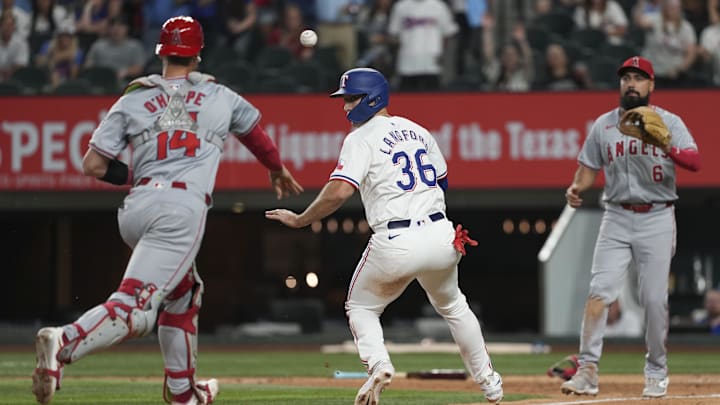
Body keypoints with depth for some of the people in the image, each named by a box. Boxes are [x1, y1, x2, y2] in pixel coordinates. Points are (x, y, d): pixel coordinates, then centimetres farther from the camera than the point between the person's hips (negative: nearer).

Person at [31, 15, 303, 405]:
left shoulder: (133, 100, 13)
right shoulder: (220, 97, 14)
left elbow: (92, 164, 7)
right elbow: (255, 133, 35)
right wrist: (278, 170, 55)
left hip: (134, 210, 4)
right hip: (181, 210, -4)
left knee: (184, 290, 27)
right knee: (135, 306, -16)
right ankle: (65, 342, -41)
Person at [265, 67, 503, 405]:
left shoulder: (361, 138, -5)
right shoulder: (418, 131, 16)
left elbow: (340, 191, -18)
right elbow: (442, 181, 25)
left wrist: (299, 220, -9)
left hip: (394, 243, -5)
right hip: (440, 236, 5)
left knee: (360, 307, 16)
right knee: (452, 306, 28)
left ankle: (378, 364, -11)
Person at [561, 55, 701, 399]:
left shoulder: (669, 123, 0)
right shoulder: (604, 125, 8)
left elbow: (695, 162, -14)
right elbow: (588, 167, 10)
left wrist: (668, 148, -34)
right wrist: (577, 188, -12)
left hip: (657, 219, -2)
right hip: (617, 218, 2)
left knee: (654, 299, -2)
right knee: (599, 290, -12)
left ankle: (656, 372, 14)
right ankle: (587, 371, -13)